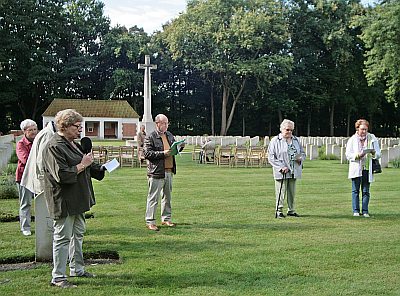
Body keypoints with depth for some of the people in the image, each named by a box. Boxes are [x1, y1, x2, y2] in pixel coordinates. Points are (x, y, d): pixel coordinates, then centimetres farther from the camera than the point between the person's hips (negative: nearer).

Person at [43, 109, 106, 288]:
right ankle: (58, 277, 5)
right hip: (63, 201, -10)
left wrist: (100, 169, 10)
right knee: (63, 238, -4)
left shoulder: (73, 144, 12)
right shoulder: (54, 147, -19)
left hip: (77, 199, 10)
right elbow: (61, 175, -27)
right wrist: (82, 165, -19)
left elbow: (82, 168, 25)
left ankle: (77, 269, 32)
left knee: (78, 234, 18)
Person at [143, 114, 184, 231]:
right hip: (156, 173, -7)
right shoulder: (150, 137, -7)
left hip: (169, 171, 7)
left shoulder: (169, 135, 15)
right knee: (153, 198, -3)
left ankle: (166, 219, 26)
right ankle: (150, 221, 3)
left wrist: (180, 147, 2)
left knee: (167, 196, 15)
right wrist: (162, 154, -21)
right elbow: (147, 153, -15)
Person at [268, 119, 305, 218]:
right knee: (281, 192, -6)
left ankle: (291, 210, 18)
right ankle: (279, 211, 1)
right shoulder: (275, 141, -2)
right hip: (281, 172, -5)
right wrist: (281, 167, -15)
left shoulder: (296, 140, 17)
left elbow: (303, 153, 23)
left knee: (292, 192, 8)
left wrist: (300, 159, -1)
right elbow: (271, 157, -7)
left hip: (294, 172, 5)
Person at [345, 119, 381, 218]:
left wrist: (373, 153, -15)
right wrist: (357, 155, -18)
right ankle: (356, 210, 3)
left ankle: (365, 211, 7)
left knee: (366, 191, 3)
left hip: (367, 169, 1)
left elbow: (378, 154, 8)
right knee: (355, 190, -1)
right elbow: (348, 155, -1)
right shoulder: (352, 140, 4)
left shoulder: (372, 139, 8)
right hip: (356, 169, -1)